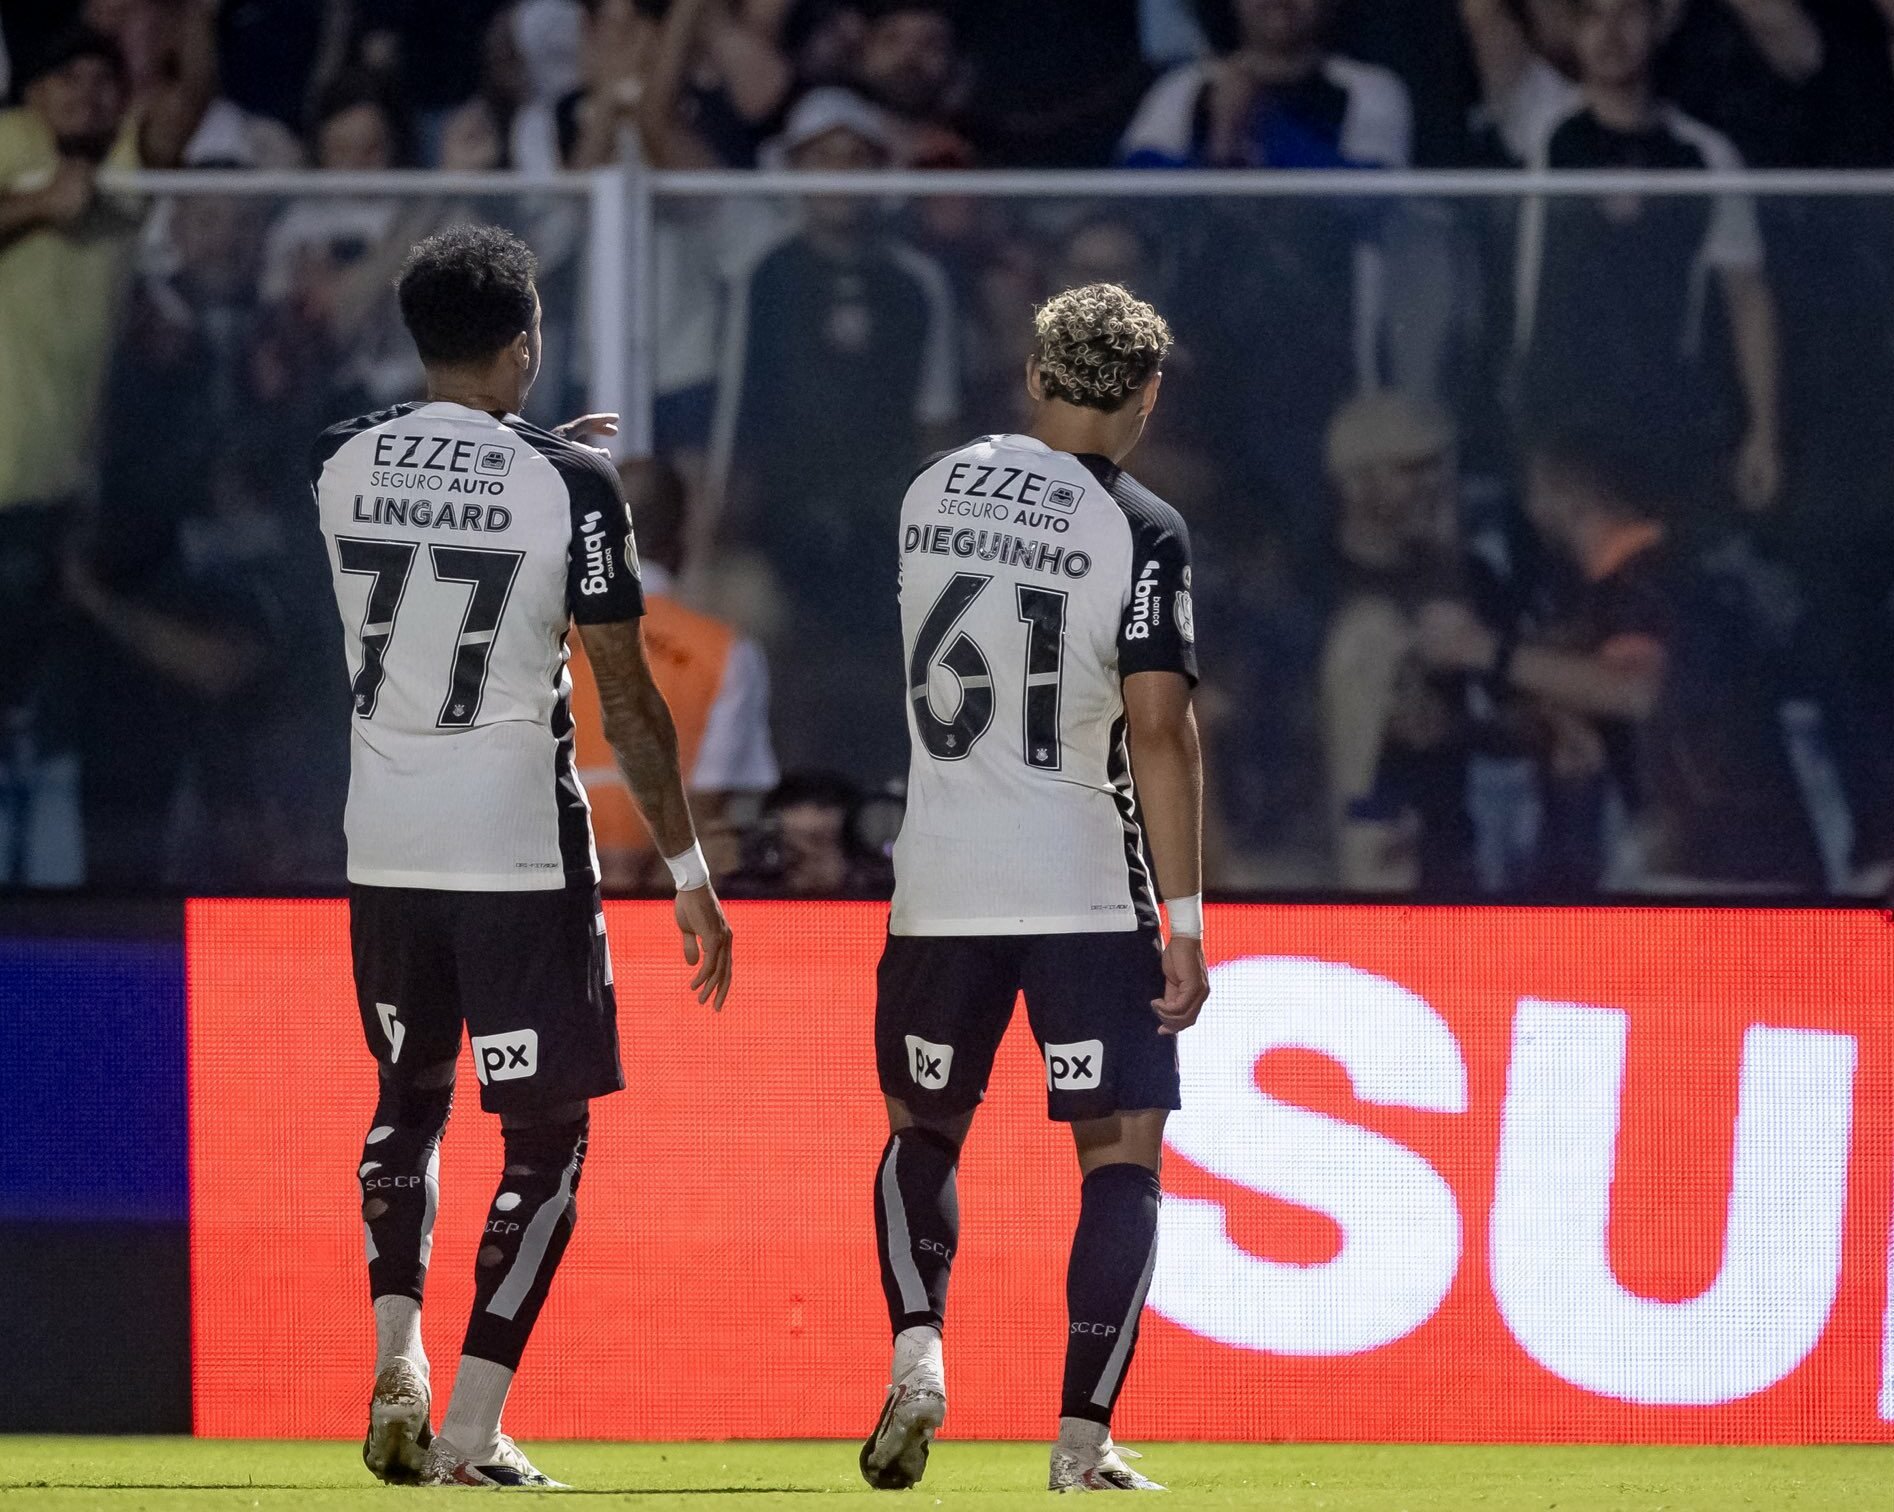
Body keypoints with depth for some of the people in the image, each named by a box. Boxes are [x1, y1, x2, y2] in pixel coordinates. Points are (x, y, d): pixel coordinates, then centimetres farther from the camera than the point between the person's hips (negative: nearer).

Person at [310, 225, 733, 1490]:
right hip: (521, 852, -4)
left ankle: (396, 1361, 5)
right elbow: (630, 698, -10)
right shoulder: (571, 486, -12)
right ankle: (472, 1433, -2)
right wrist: (691, 873, -2)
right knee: (546, 1137, 6)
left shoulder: (341, 463, 0)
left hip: (384, 850, 4)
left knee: (410, 1099, 24)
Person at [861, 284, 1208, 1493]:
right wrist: (1184, 920, -12)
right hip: (1090, 888, -4)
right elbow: (1158, 727, -15)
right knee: (1123, 1155, 4)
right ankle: (1084, 1438, -5)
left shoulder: (934, 494, 7)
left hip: (941, 883, 4)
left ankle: (916, 1355, -3)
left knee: (923, 1131, 20)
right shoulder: (1141, 532, -9)